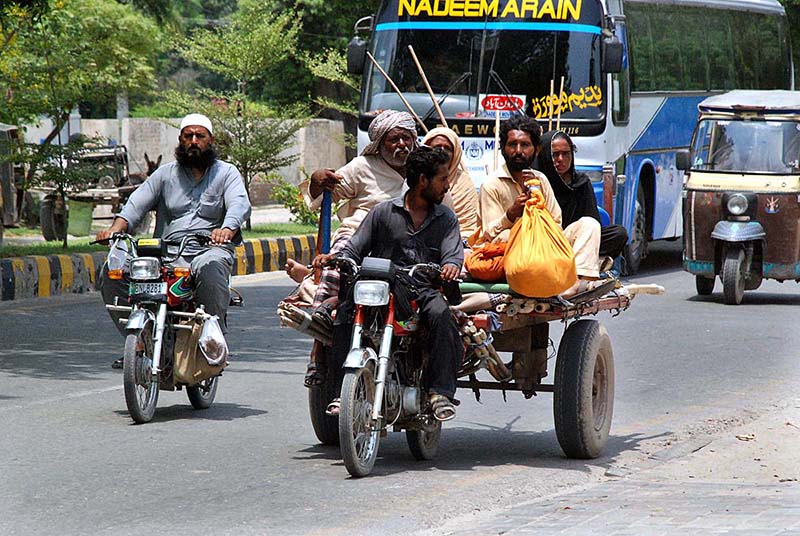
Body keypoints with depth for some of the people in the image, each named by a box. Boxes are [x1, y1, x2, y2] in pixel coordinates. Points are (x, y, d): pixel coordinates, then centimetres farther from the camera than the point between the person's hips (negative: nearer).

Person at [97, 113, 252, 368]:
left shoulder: (226, 173, 11)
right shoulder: (166, 173, 19)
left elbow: (240, 204, -8)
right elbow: (137, 203, 9)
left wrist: (227, 229, -31)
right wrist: (116, 228, -13)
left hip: (209, 250, -3)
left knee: (208, 270, -41)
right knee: (111, 272, -16)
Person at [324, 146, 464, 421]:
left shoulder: (446, 218, 17)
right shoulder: (384, 212, 13)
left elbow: (453, 252, 2)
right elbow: (355, 248, 11)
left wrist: (451, 266, -24)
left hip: (425, 289, 0)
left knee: (440, 314, -34)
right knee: (345, 312, -29)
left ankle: (441, 391, -30)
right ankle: (342, 389, -26)